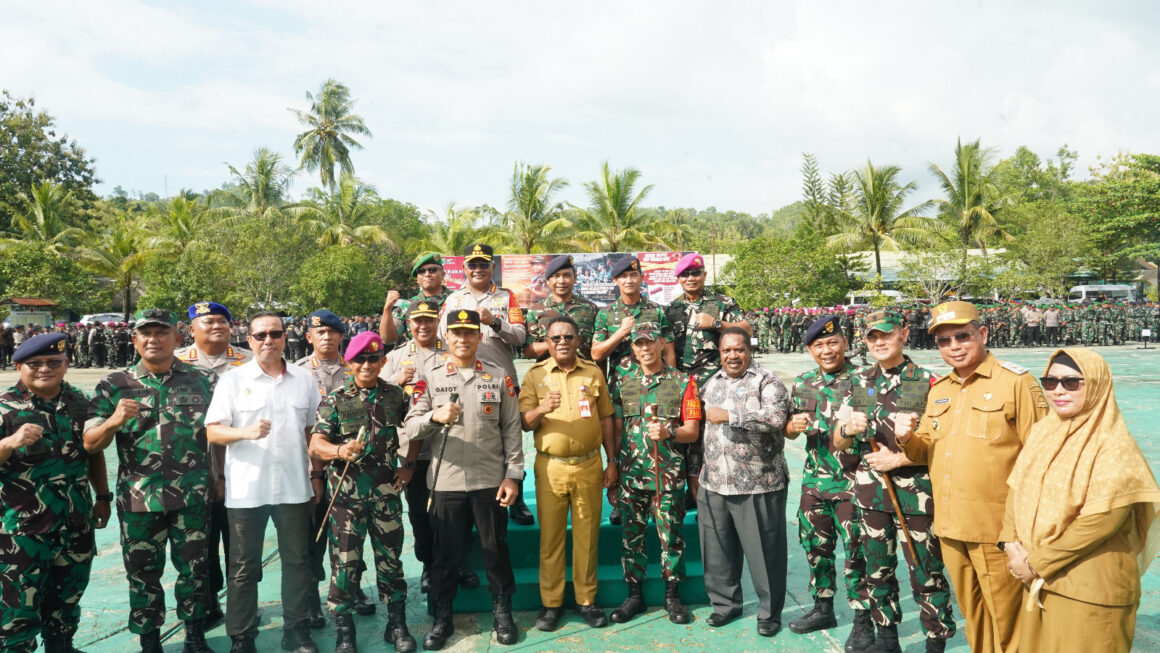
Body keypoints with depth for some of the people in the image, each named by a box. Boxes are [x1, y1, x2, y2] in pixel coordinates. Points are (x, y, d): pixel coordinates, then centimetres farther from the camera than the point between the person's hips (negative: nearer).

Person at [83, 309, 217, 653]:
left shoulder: (203, 380, 3)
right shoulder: (114, 385, 1)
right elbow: (90, 444, -1)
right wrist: (113, 421, -21)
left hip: (193, 496, 0)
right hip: (138, 497, 0)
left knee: (194, 569, 9)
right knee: (143, 573, 10)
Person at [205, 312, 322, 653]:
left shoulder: (304, 379, 5)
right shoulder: (232, 380, -2)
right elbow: (213, 432, -5)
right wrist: (246, 432, -24)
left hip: (294, 488, 2)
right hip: (246, 491, -2)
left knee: (297, 561, 11)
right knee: (244, 568, 8)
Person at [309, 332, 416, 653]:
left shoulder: (396, 395, 4)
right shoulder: (335, 400, -3)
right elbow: (315, 444, -10)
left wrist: (409, 465, 7)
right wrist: (339, 451, -30)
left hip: (386, 492, 2)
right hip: (347, 493, -2)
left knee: (390, 558, 10)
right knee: (345, 561, 3)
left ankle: (397, 625, 23)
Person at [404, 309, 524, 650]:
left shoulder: (499, 376, 1)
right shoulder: (431, 377, 1)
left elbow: (512, 429, 2)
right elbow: (411, 426, -2)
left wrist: (513, 475, -3)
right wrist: (435, 416, -23)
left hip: (490, 481, 0)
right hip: (446, 481, 0)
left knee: (496, 549, 11)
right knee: (446, 553, 10)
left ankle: (502, 612, 28)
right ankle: (442, 618, 25)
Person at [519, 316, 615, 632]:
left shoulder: (593, 372, 7)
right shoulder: (535, 374, 3)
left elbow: (606, 418, 11)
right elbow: (524, 422, -2)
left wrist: (612, 461, 8)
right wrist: (541, 409, -23)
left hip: (589, 465, 1)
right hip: (550, 466, -1)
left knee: (587, 535, 7)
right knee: (550, 536, 4)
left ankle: (586, 600, 20)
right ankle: (551, 603, 16)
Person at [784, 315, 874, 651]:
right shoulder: (802, 383, 8)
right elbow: (789, 430, 14)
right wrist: (793, 425, -9)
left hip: (853, 482, -5)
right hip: (814, 481, 5)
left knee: (855, 552, 1)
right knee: (815, 547, 15)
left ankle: (863, 620, 16)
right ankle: (823, 608, 32)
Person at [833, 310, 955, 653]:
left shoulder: (927, 382, -6)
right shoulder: (858, 382, 7)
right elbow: (838, 442, 11)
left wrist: (899, 459, -14)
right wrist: (848, 429, -11)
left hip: (915, 492, -4)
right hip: (871, 492, 4)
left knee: (926, 573, 1)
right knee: (877, 570, 14)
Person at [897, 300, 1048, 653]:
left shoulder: (1016, 382, -8)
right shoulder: (937, 390, 12)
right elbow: (928, 452, 17)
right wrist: (908, 440, -6)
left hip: (997, 530, -6)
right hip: (950, 528, 6)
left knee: (1006, 622, 6)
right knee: (972, 617, 20)